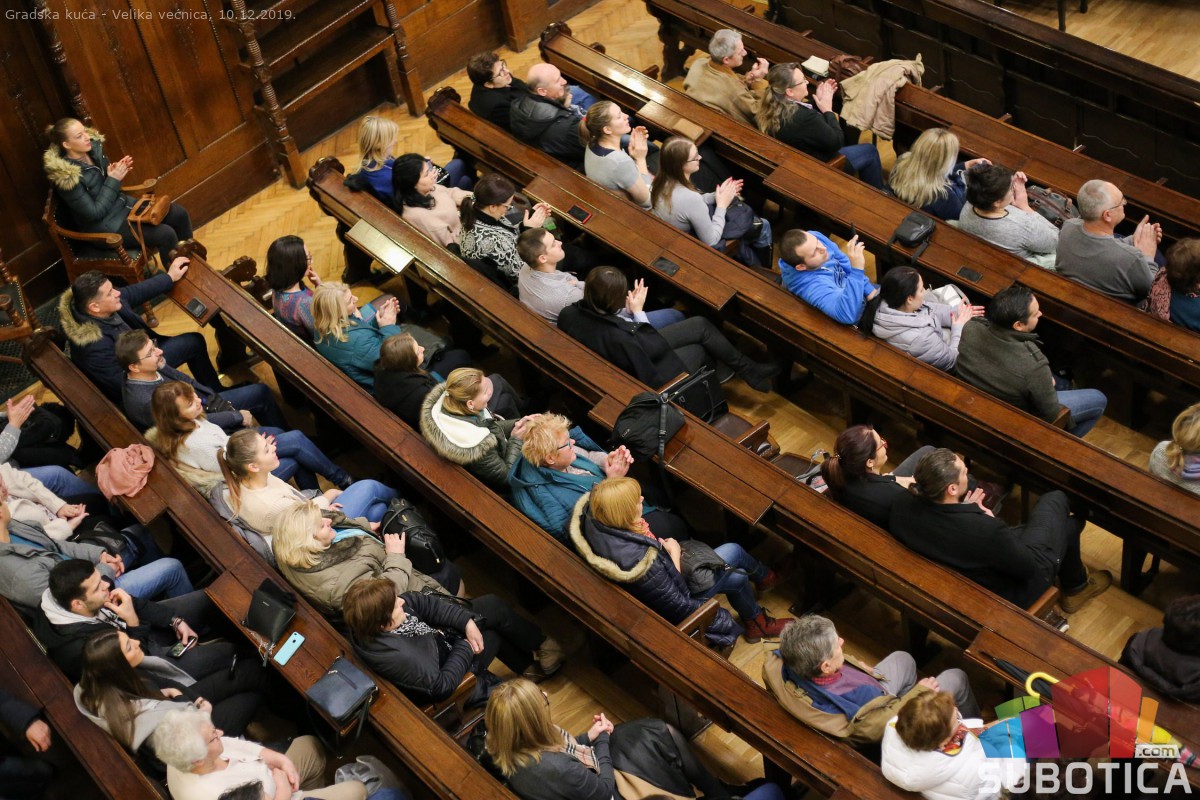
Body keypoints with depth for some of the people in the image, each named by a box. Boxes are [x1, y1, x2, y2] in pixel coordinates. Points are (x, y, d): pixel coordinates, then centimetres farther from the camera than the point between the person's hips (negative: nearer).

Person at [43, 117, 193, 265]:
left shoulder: (93, 148, -5)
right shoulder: (66, 177, -26)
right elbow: (94, 213, -23)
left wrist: (117, 172, -10)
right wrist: (113, 180, -21)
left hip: (122, 204, 8)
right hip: (103, 226, -8)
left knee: (179, 214, 1)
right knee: (166, 235, -21)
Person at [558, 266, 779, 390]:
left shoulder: (569, 314, -20)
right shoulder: (616, 338, -42)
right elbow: (659, 346, -23)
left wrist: (628, 310, -14)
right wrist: (638, 312, -14)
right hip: (647, 376, -7)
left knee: (701, 324, 10)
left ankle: (748, 369, 30)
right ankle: (750, 372, 40)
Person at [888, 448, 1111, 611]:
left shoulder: (902, 506, -23)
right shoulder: (982, 530, -41)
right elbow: (1028, 566, -21)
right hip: (1003, 597, -6)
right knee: (1055, 500, 10)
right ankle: (1076, 586, 36)